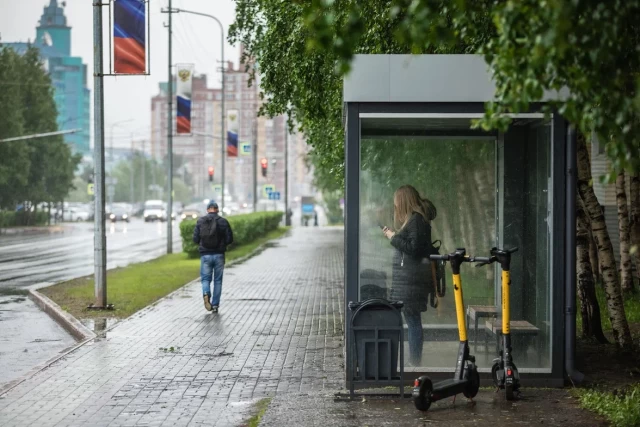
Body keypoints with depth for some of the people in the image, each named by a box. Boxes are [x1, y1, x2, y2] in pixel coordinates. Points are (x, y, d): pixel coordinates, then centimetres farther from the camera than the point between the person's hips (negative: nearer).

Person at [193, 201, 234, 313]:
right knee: (218, 281, 11)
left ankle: (206, 293, -21)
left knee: (205, 279, 9)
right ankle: (215, 305, 11)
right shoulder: (223, 221, -3)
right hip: (219, 255, 0)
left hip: (205, 255, 0)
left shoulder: (200, 221, -1)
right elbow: (230, 239, -5)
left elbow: (195, 239, -2)